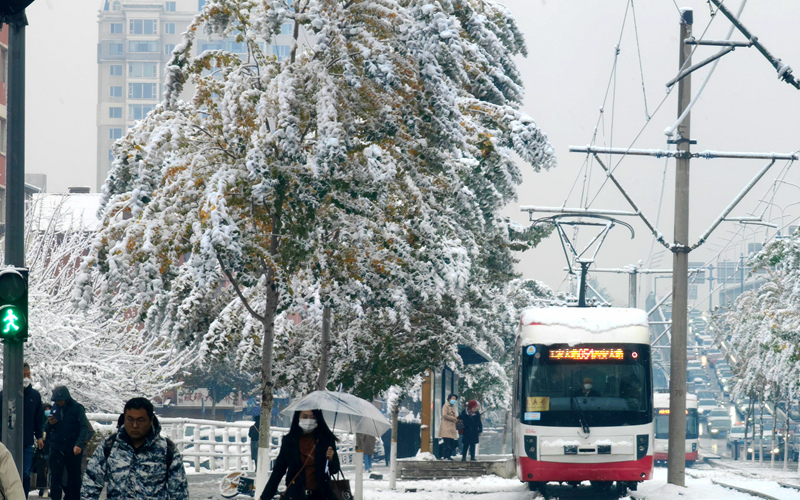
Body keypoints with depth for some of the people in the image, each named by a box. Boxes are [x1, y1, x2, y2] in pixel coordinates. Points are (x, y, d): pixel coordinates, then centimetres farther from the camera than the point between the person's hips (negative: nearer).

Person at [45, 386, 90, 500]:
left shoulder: (77, 408, -5)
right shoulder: (55, 408, 9)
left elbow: (84, 428, -12)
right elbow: (47, 430, 17)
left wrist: (79, 444, -26)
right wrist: (50, 424, -7)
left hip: (73, 451, -3)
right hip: (56, 450, 3)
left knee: (74, 478, 6)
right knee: (55, 477, -4)